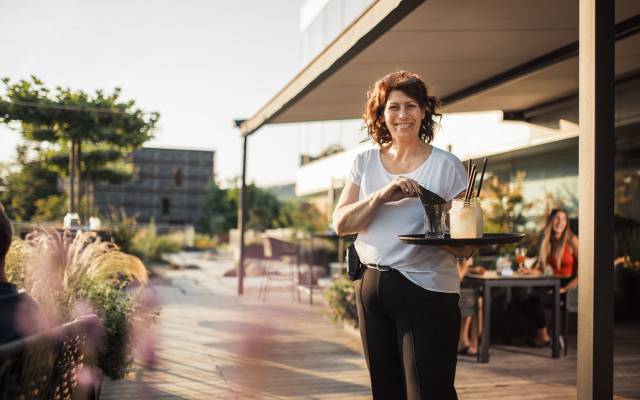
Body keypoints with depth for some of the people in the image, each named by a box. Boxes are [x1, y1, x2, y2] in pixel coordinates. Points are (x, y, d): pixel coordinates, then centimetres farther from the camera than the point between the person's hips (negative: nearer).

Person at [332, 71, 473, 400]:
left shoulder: (446, 166, -3)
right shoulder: (365, 163, 8)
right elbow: (340, 224, -2)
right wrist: (382, 195, -16)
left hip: (427, 290, -4)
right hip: (371, 286, 4)